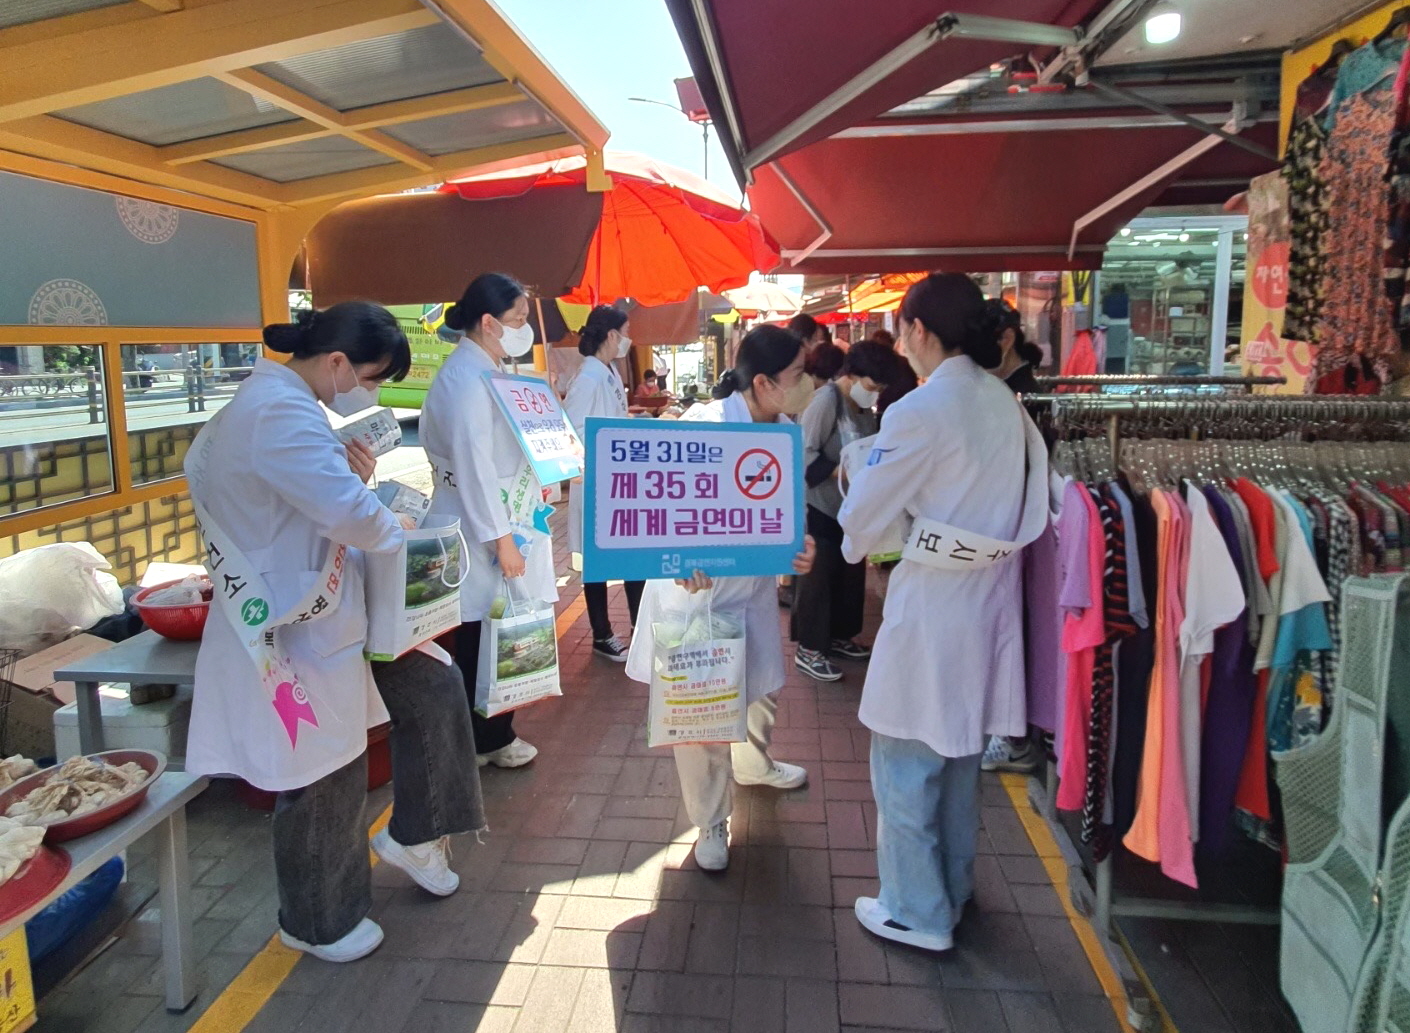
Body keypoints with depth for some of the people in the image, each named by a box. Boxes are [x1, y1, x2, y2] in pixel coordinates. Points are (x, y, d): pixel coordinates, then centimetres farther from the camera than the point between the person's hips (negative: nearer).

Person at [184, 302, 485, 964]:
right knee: (325, 776, 7)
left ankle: (411, 835, 33)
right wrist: (395, 534, -14)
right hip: (299, 621, -10)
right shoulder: (282, 413, -25)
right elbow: (349, 512, -35)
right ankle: (318, 925, 31)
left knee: (433, 689, 15)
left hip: (334, 602, 10)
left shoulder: (275, 402, 10)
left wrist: (353, 471, -3)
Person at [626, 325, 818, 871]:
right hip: (694, 586, -7)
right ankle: (711, 822, 24)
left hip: (753, 585, 7)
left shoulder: (786, 432, -3)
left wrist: (797, 545, -15)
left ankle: (754, 764, 56)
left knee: (762, 686, 25)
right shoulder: (704, 423, -22)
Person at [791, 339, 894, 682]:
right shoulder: (826, 399, -16)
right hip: (820, 506, -8)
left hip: (851, 506, 8)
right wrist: (840, 472, -29)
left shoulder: (865, 408, 8)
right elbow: (805, 454, -20)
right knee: (818, 577, -1)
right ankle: (808, 649, 10)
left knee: (851, 573, 15)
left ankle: (838, 636, 32)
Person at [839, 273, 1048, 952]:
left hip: (931, 603, -8)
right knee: (960, 754, 22)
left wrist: (854, 546, 11)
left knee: (906, 763, 8)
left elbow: (864, 511, -11)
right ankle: (953, 889, 40)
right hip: (989, 597, 8)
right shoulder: (1005, 402, 3)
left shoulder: (921, 410, -19)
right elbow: (1003, 501, 11)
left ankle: (917, 914, 22)